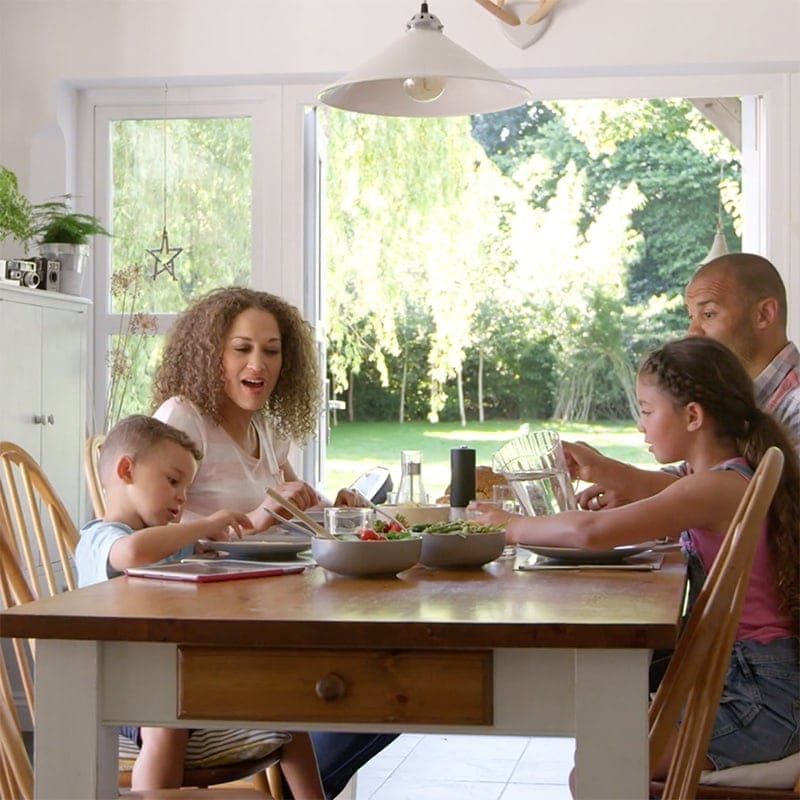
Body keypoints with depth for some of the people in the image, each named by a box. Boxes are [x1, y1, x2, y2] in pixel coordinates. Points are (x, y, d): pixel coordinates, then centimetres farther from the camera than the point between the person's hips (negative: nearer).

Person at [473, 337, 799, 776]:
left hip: (761, 697, -10)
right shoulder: (735, 478, 12)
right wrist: (600, 467, 21)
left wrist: (512, 526, -14)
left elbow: (590, 531, -30)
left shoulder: (719, 487, -19)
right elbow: (668, 497, 35)